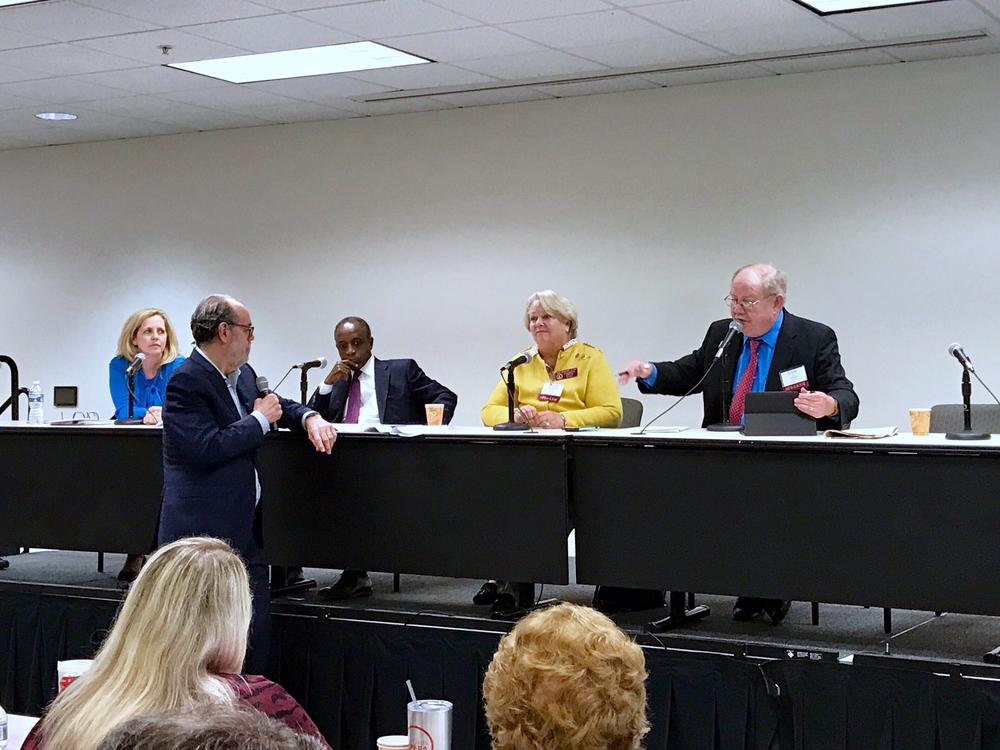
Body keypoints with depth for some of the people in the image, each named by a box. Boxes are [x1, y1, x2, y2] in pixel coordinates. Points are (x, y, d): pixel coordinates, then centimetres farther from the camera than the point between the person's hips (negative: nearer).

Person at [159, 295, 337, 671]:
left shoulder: (243, 375, 13)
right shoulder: (187, 381, -13)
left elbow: (277, 403, 31)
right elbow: (207, 448, -23)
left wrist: (310, 417, 9)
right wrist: (260, 420, -11)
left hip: (246, 529, 9)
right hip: (205, 534, -9)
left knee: (257, 633, 9)